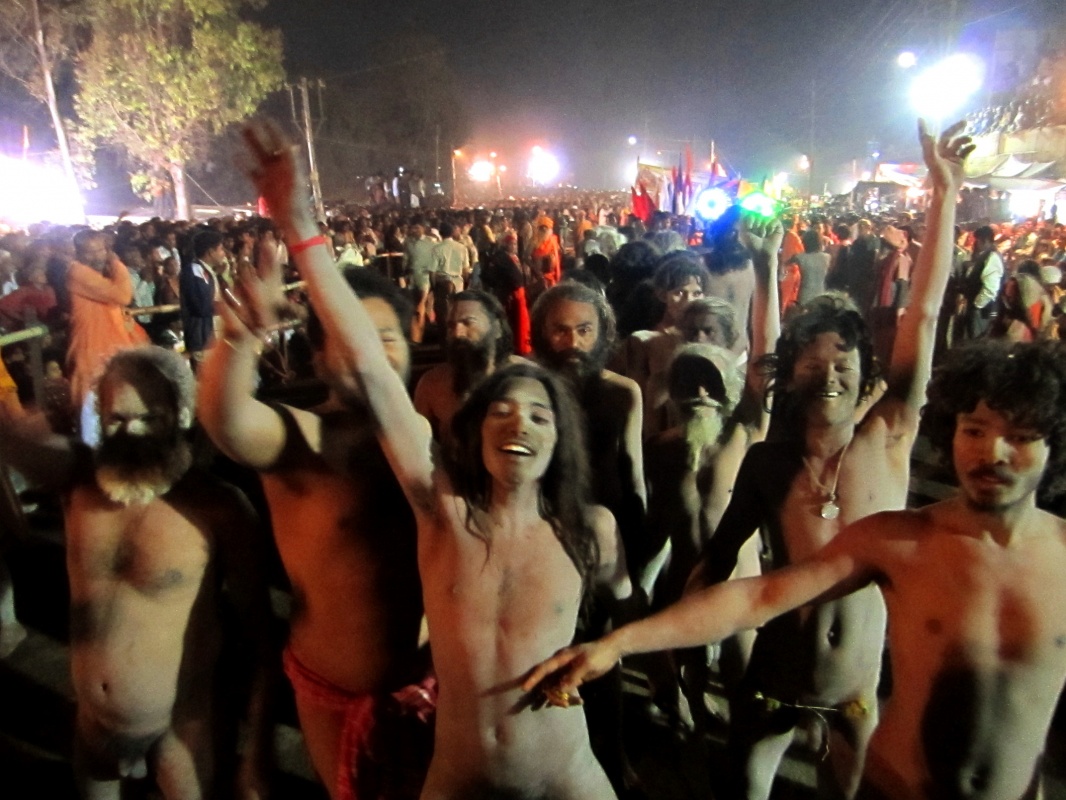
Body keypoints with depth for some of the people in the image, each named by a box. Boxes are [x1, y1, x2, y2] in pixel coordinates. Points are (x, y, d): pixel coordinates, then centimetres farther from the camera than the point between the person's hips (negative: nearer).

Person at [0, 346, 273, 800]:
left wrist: (258, 753, -14)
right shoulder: (77, 477, -8)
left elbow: (260, 635, -17)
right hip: (92, 723, 4)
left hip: (183, 729, -4)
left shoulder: (219, 508, -22)